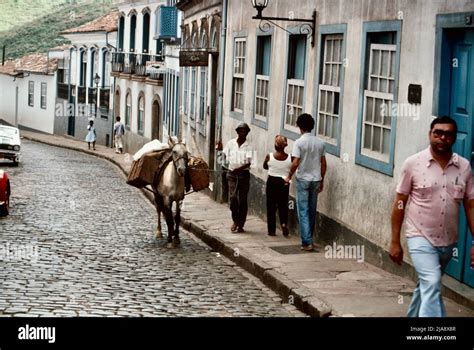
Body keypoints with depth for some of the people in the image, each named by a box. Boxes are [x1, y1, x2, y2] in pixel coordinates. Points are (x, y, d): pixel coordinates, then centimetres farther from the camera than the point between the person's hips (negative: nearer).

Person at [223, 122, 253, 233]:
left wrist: (239, 169, -26)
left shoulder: (248, 146, -4)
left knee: (242, 200, 4)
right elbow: (225, 157, 17)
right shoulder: (230, 143, 3)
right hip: (232, 173, 1)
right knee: (232, 197, -11)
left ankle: (241, 225, 14)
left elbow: (248, 162, -14)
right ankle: (235, 220, 10)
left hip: (244, 174, -1)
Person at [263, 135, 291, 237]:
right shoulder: (289, 157, -10)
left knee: (271, 206, 8)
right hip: (284, 182, 1)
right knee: (283, 205, 15)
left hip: (272, 181, -1)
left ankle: (272, 230, 10)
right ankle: (284, 222, -9)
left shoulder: (269, 156, -11)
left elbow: (265, 167, 7)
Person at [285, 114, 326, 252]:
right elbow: (323, 164, 6)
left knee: (303, 212, -2)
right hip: (316, 180, 5)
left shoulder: (299, 142, -12)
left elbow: (295, 163, -17)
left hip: (303, 180, -5)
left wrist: (289, 177, -2)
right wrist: (321, 181, 16)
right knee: (312, 211, 14)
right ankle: (308, 239, 23)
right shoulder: (320, 143, 4)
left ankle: (307, 242, -8)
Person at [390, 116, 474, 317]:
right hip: (421, 238, -4)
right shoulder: (413, 164, -8)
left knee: (426, 285, 20)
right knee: (432, 285, -20)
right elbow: (400, 204, -3)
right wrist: (395, 242, -4)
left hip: (448, 241, 4)